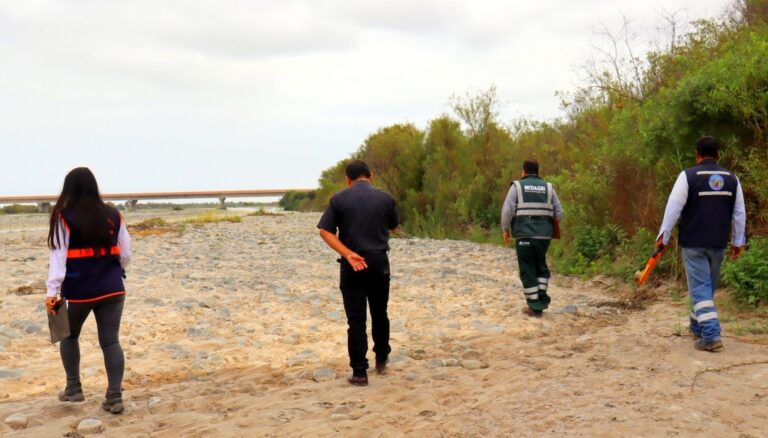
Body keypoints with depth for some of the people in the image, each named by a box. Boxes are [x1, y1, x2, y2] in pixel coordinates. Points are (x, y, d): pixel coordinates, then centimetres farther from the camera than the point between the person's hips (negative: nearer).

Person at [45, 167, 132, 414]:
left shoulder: (64, 218, -7)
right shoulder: (113, 215, 3)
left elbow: (59, 256, -12)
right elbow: (125, 254, 7)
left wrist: (52, 292, -13)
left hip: (78, 290, -2)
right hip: (112, 289, 2)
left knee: (69, 335, 21)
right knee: (110, 341, 4)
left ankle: (73, 389, 24)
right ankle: (114, 397, -1)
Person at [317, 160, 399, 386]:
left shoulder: (339, 199, -2)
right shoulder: (385, 198, 1)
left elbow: (325, 231, -9)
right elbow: (394, 227, 15)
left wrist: (348, 254, -16)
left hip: (352, 265, -1)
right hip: (379, 262, 2)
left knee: (356, 320, 1)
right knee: (380, 314, 19)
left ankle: (359, 372, 2)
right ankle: (381, 359, 33)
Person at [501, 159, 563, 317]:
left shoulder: (517, 186, 2)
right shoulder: (548, 187, 10)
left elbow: (507, 210, -7)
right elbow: (558, 212, 7)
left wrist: (505, 229, 4)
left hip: (524, 234, -3)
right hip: (544, 234, 3)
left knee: (528, 270, 5)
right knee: (540, 266, 21)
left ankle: (535, 307, 4)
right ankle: (542, 298, 7)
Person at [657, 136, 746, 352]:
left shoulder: (688, 176, -7)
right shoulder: (731, 179, 7)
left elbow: (673, 207, -9)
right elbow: (739, 214, 10)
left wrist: (663, 236, -1)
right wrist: (737, 242, 18)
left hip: (693, 243, -4)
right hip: (718, 244, 4)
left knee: (700, 288, -4)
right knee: (707, 287, 17)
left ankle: (711, 336, -13)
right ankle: (697, 327, 31)